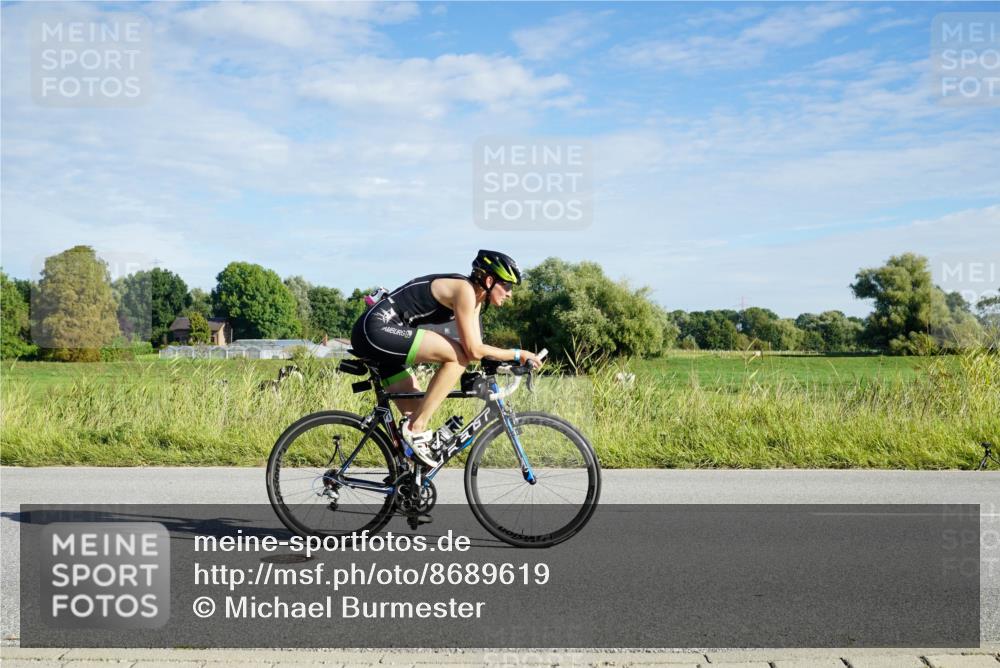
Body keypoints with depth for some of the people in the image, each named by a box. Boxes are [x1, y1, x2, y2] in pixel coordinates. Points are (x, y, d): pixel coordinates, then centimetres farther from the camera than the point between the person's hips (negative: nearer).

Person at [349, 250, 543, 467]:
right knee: (458, 355, -18)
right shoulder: (464, 289, -14)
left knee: (416, 411, 10)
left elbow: (475, 349, 13)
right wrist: (518, 354, -9)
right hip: (378, 329, -10)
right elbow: (473, 351, -17)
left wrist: (511, 358, 2)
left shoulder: (475, 298, 15)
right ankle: (416, 429, -15)